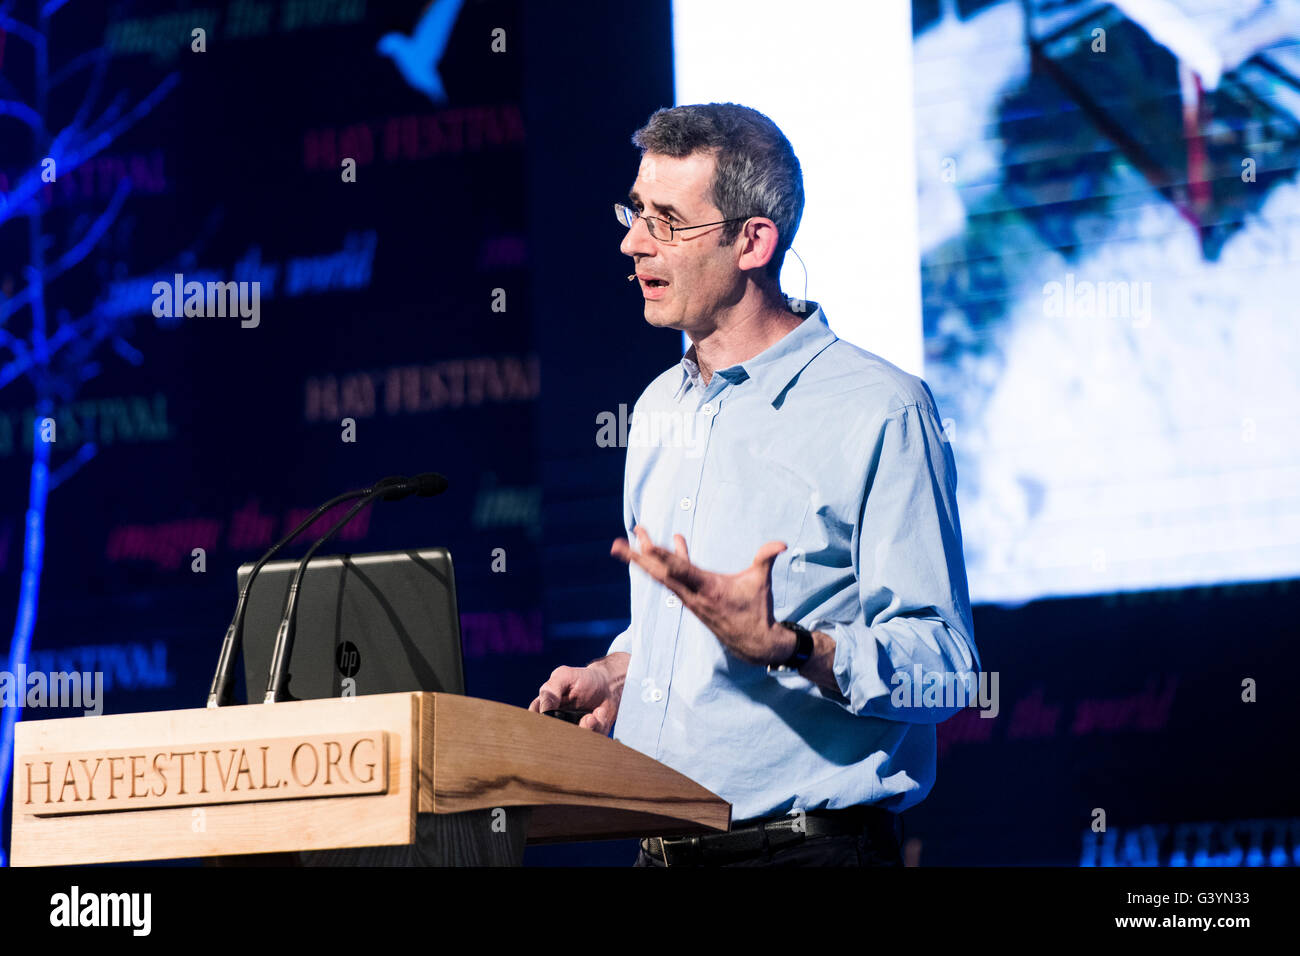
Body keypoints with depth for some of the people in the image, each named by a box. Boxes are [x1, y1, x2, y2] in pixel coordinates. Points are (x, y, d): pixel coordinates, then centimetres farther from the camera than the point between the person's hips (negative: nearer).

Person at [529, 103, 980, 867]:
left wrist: (784, 647, -27)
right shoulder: (660, 410, 15)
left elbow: (943, 672, -15)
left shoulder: (881, 411, -10)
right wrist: (617, 673, 8)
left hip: (811, 841, -7)